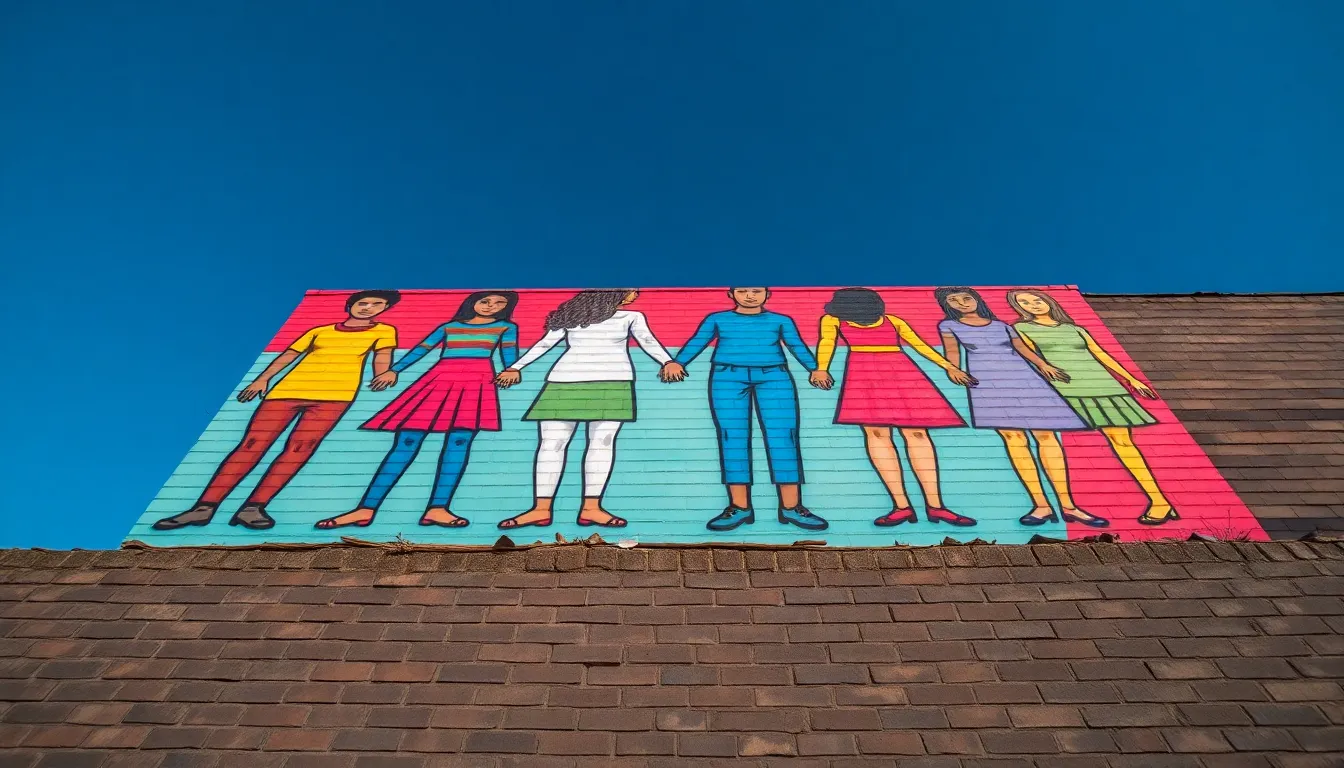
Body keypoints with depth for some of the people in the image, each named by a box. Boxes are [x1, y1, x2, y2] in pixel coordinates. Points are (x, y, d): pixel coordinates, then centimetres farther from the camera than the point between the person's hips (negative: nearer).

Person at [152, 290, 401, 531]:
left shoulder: (384, 331, 18)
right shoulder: (318, 332, 23)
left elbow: (382, 356, 5)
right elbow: (288, 355, 21)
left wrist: (384, 373, -16)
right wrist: (263, 379, 9)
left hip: (335, 394, -2)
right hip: (288, 390, 2)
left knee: (298, 448, -19)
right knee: (251, 445, -8)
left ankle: (253, 507, -22)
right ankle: (204, 508, -11)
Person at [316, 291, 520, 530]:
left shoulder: (506, 327, 20)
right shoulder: (449, 327, 24)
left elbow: (509, 353, 9)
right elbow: (421, 348, 21)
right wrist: (394, 370, 10)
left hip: (478, 379, -1)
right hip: (439, 378, 2)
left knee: (459, 440, -20)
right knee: (406, 441, -9)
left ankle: (437, 509, -25)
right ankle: (366, 510, -12)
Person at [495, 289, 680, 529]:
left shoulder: (631, 317, 16)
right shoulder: (572, 314, 16)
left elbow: (648, 341, 5)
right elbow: (545, 343, 17)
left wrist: (667, 362, -14)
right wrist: (515, 367, 16)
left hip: (612, 383, 0)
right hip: (565, 382, 0)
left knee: (602, 441, -7)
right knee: (550, 443, -6)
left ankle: (591, 508, -6)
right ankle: (541, 509, -4)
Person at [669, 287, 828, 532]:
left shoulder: (781, 320, 16)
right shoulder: (717, 319, 14)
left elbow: (797, 345, 11)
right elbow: (696, 342, 8)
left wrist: (814, 369, -5)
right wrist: (677, 363, -9)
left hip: (775, 378, 0)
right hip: (727, 378, 0)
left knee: (782, 437, -8)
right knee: (733, 438, -7)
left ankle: (791, 507, -5)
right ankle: (740, 507, -3)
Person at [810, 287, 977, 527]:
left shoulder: (893, 320, 23)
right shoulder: (834, 319, 18)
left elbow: (920, 344, 20)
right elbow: (827, 342, 2)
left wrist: (948, 367, 13)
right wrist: (821, 369, -16)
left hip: (902, 372, 2)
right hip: (863, 373, -2)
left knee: (916, 432, -9)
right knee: (877, 433, -15)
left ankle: (935, 505, -10)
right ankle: (901, 505, -15)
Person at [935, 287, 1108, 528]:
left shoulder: (1002, 325, 19)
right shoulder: (949, 325, 14)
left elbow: (1023, 348, 11)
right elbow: (952, 351, 2)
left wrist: (1043, 365, -7)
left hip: (1024, 378, 3)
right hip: (986, 381, -2)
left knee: (1046, 435, -7)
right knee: (1013, 437, -16)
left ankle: (1067, 505, -6)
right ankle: (1041, 505, -17)